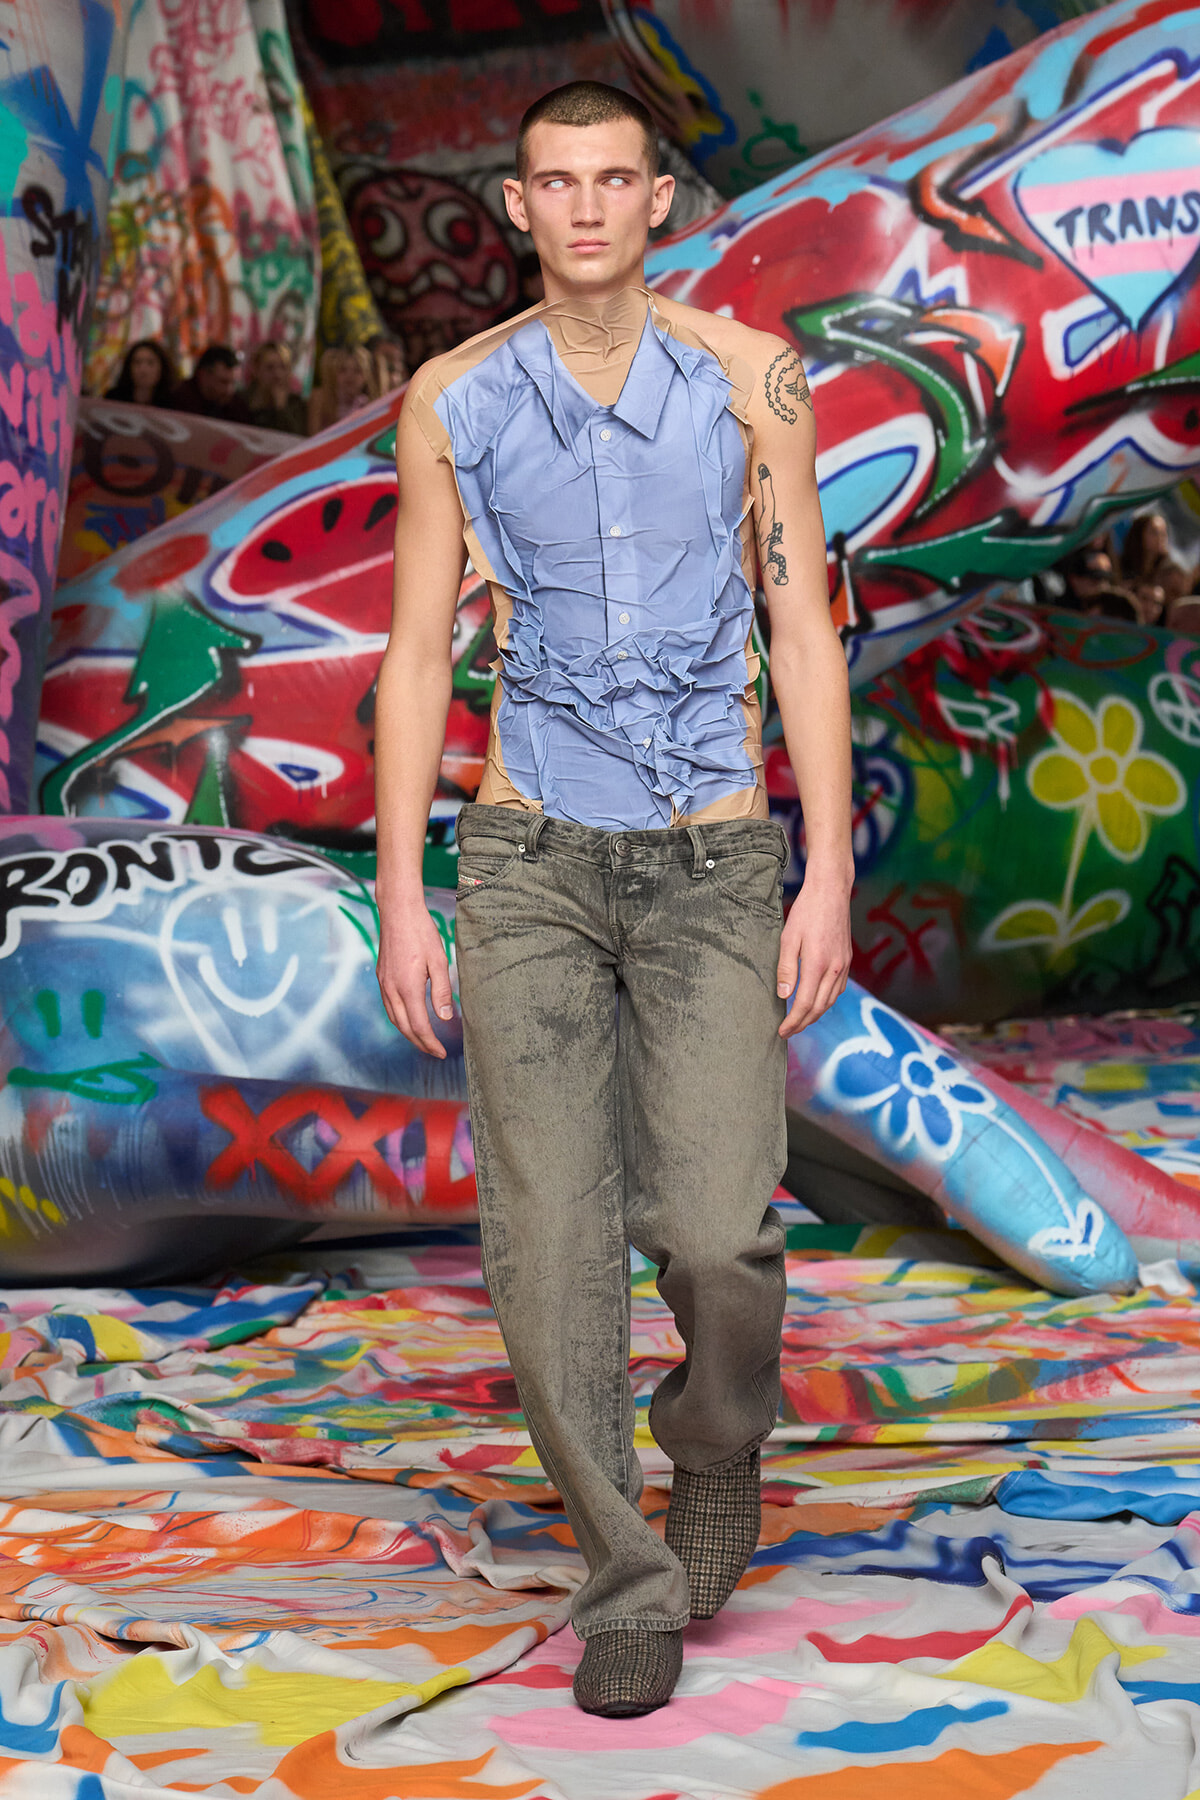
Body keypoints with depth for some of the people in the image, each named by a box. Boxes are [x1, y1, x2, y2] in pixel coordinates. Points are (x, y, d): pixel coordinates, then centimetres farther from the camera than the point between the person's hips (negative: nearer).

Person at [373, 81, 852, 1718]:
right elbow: (416, 657, 4)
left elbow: (805, 634, -1)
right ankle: (631, 1580, 8)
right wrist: (399, 898, -3)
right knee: (550, 1235, -8)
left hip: (714, 864, -1)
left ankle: (716, 1440, 22)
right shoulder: (454, 399, 1)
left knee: (717, 1231, -12)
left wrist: (829, 877, -8)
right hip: (531, 862, 1)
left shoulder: (749, 376, -1)